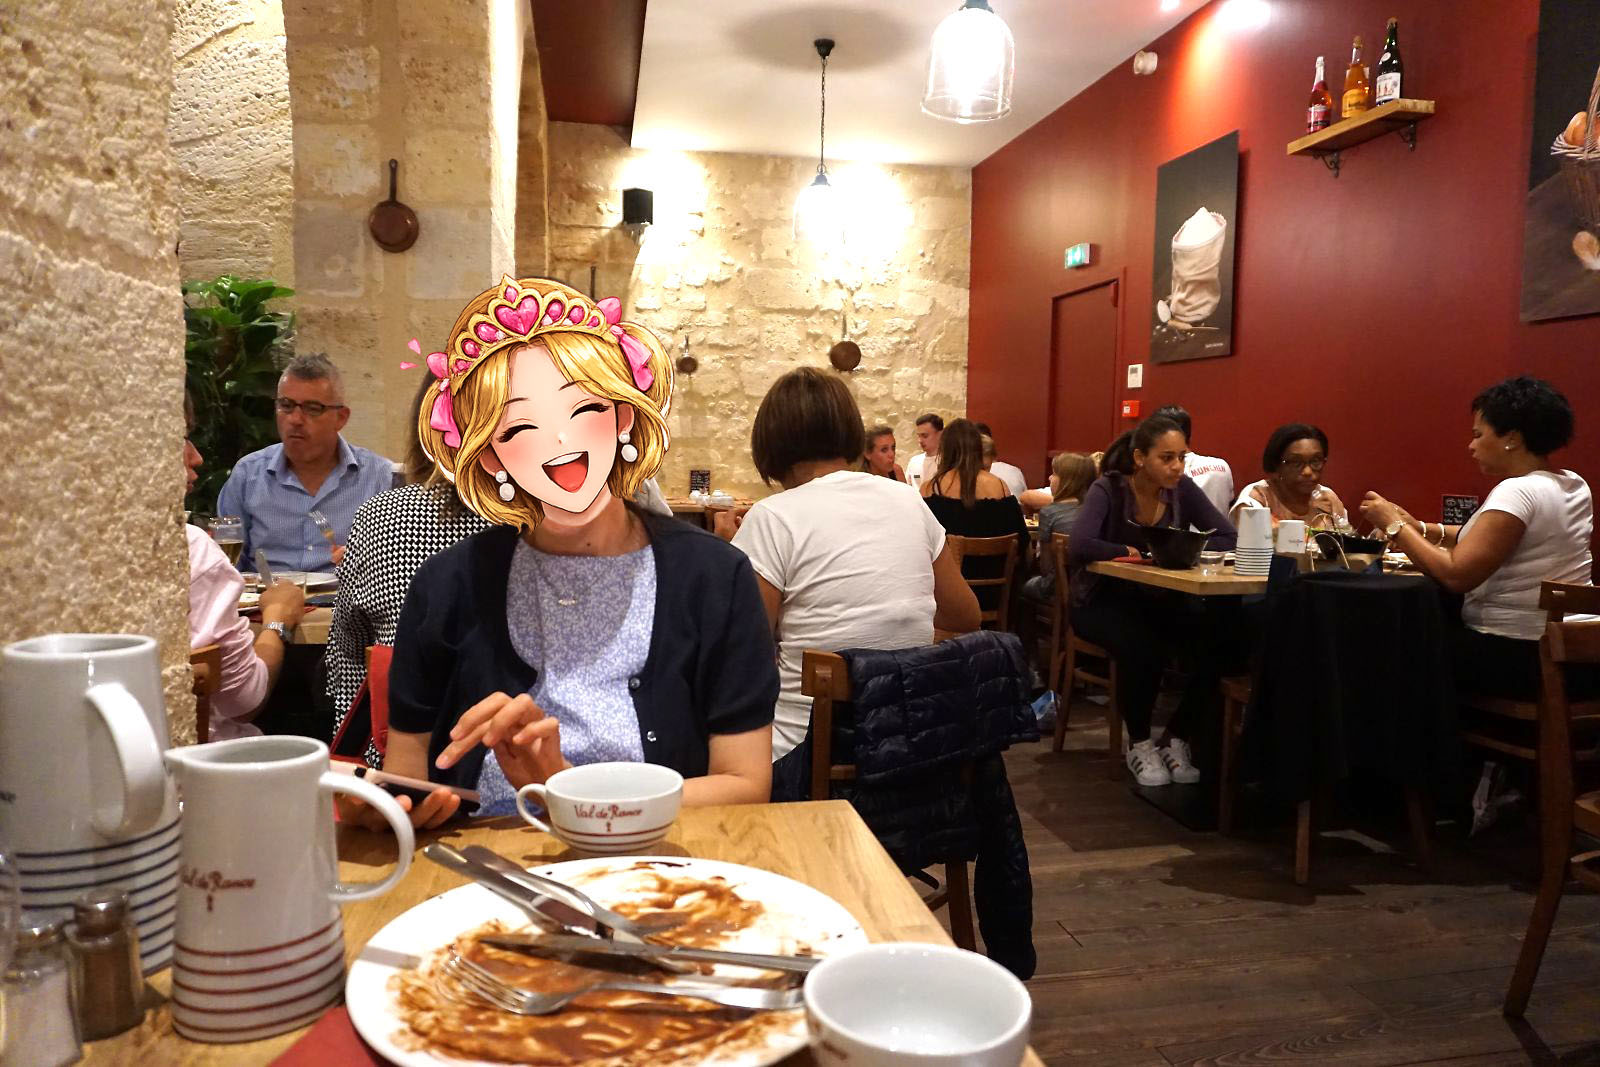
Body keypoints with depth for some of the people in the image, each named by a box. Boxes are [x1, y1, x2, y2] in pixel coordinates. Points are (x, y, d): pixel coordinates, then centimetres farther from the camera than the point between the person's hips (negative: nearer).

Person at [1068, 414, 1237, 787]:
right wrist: (1135, 552, -22)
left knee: (1214, 641, -24)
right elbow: (1078, 548, -29)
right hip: (1104, 602, -4)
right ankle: (1139, 744, -6)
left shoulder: (1182, 489, -1)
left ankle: (1178, 738, -2)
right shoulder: (1108, 490, -14)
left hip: (1161, 601, 5)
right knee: (1143, 649, -35)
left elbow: (1228, 538, -2)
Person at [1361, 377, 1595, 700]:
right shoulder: (1574, 485, 8)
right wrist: (1418, 528, 4)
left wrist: (1395, 526, -14)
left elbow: (1456, 575, -25)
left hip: (1521, 658, -8)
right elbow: (1488, 539, 13)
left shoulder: (1518, 492, -21)